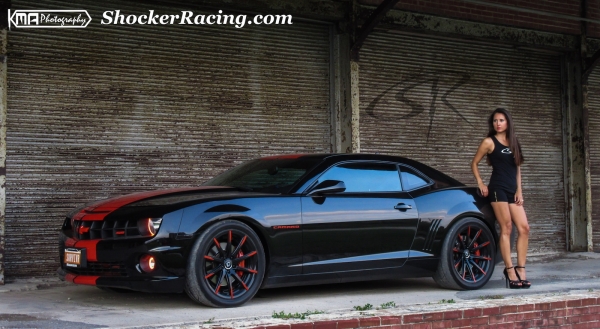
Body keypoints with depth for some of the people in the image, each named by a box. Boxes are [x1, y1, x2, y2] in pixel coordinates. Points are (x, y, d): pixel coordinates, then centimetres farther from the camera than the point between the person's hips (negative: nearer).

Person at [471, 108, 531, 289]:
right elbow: (474, 163, 6)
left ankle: (520, 270, 0)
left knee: (524, 228, -4)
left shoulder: (513, 142, 16)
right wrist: (480, 183, -4)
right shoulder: (489, 142, 1)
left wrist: (519, 190, 8)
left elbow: (517, 168, 17)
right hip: (498, 189, -5)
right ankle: (510, 272, -9)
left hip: (513, 191, 6)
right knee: (506, 228, -10)